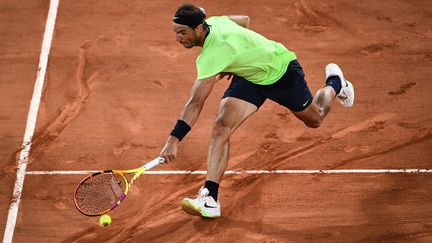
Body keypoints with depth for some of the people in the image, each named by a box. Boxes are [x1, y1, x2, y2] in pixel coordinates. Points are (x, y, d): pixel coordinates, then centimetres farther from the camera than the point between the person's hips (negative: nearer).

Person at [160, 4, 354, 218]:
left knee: (314, 120, 19)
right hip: (249, 76, 7)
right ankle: (210, 199, -20)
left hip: (282, 70, -7)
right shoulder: (213, 21, -15)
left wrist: (174, 140, -48)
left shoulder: (213, 54, -40)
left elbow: (195, 103, -45)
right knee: (221, 127, -17)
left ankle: (335, 82, 51)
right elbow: (244, 20, 7)